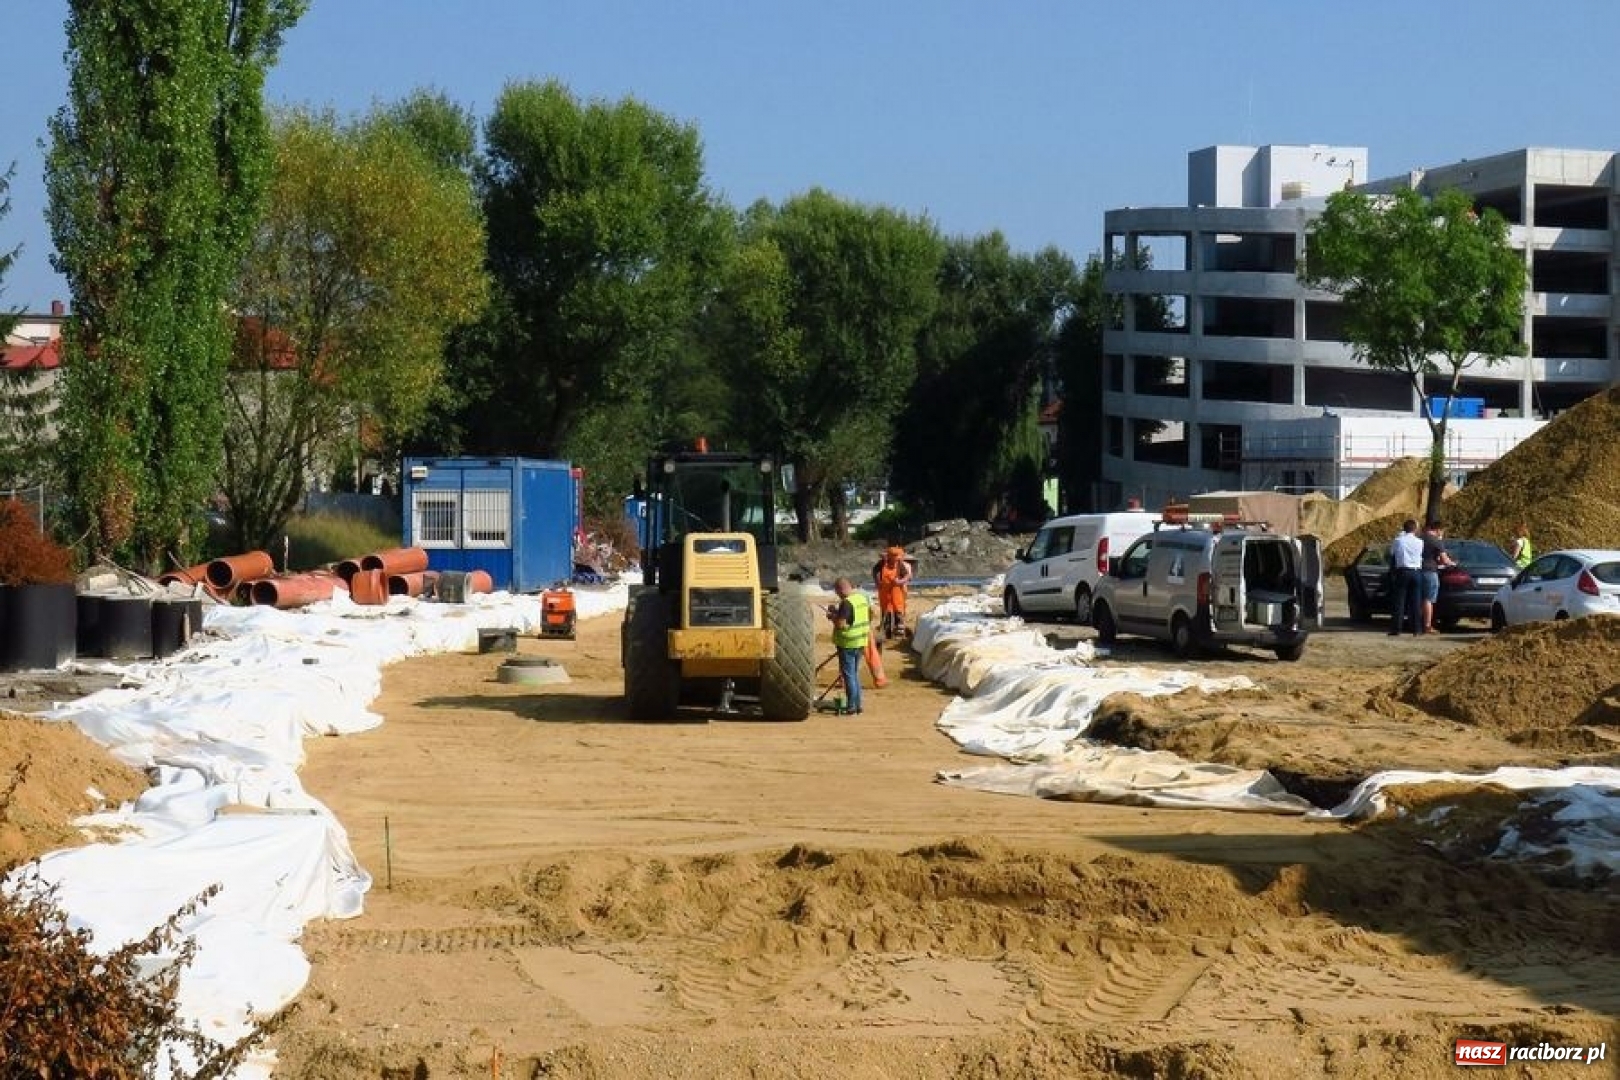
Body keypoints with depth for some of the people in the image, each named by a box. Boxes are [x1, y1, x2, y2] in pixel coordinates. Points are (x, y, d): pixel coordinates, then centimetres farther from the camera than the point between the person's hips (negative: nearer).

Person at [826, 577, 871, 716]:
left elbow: (841, 624, -26)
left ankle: (851, 706, 2)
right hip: (861, 641, 9)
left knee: (848, 675, -1)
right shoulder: (863, 598, 7)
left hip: (847, 644, -9)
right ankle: (857, 705, 21)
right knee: (855, 674, 17)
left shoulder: (847, 603, -21)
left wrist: (832, 615, -7)